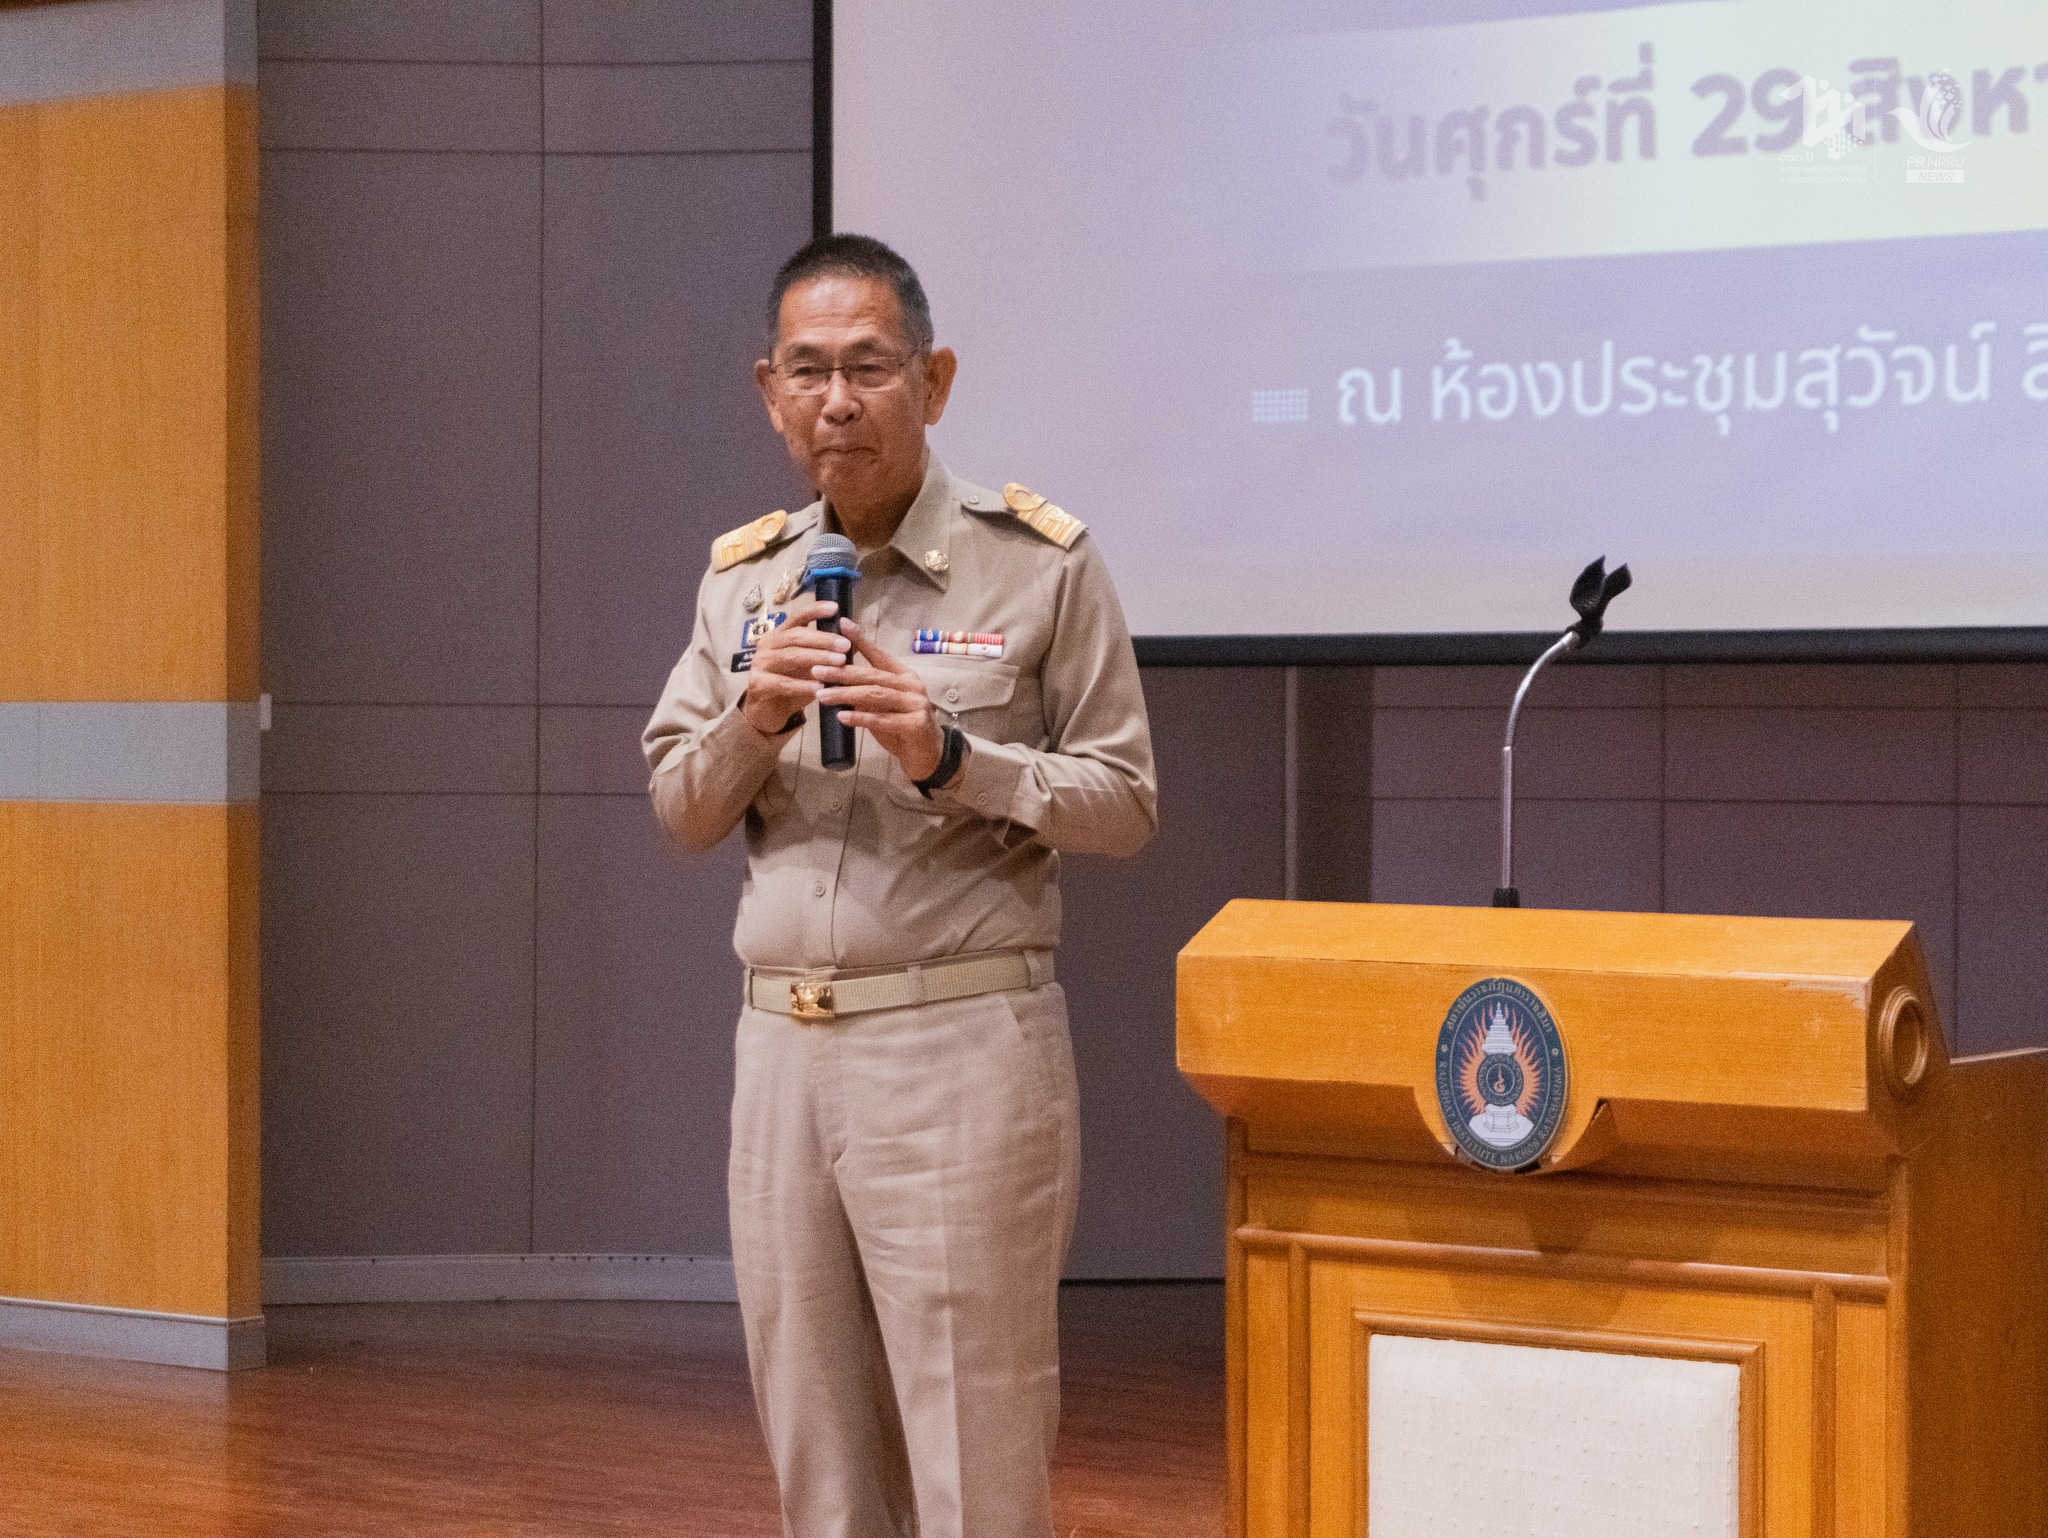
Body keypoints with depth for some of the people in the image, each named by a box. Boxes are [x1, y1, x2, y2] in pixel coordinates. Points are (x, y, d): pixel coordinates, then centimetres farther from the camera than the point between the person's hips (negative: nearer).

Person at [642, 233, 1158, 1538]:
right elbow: (680, 812, 12)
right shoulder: (744, 578, 12)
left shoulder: (1039, 562, -2)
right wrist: (753, 721, -7)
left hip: (960, 1040, -5)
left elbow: (1125, 805, -3)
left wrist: (952, 758, -17)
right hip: (784, 1041, 5)